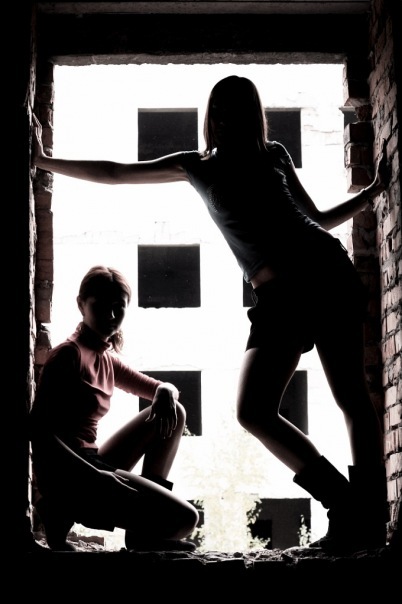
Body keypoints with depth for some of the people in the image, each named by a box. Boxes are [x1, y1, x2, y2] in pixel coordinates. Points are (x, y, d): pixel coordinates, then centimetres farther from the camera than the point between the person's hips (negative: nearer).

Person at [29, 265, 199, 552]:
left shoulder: (107, 360, 16)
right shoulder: (68, 355, -10)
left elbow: (161, 389, 25)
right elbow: (39, 431, -19)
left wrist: (166, 392, -2)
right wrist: (93, 476, -27)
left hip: (92, 467, 9)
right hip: (67, 475, -9)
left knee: (174, 413, 14)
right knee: (184, 518, -14)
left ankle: (148, 520, 3)